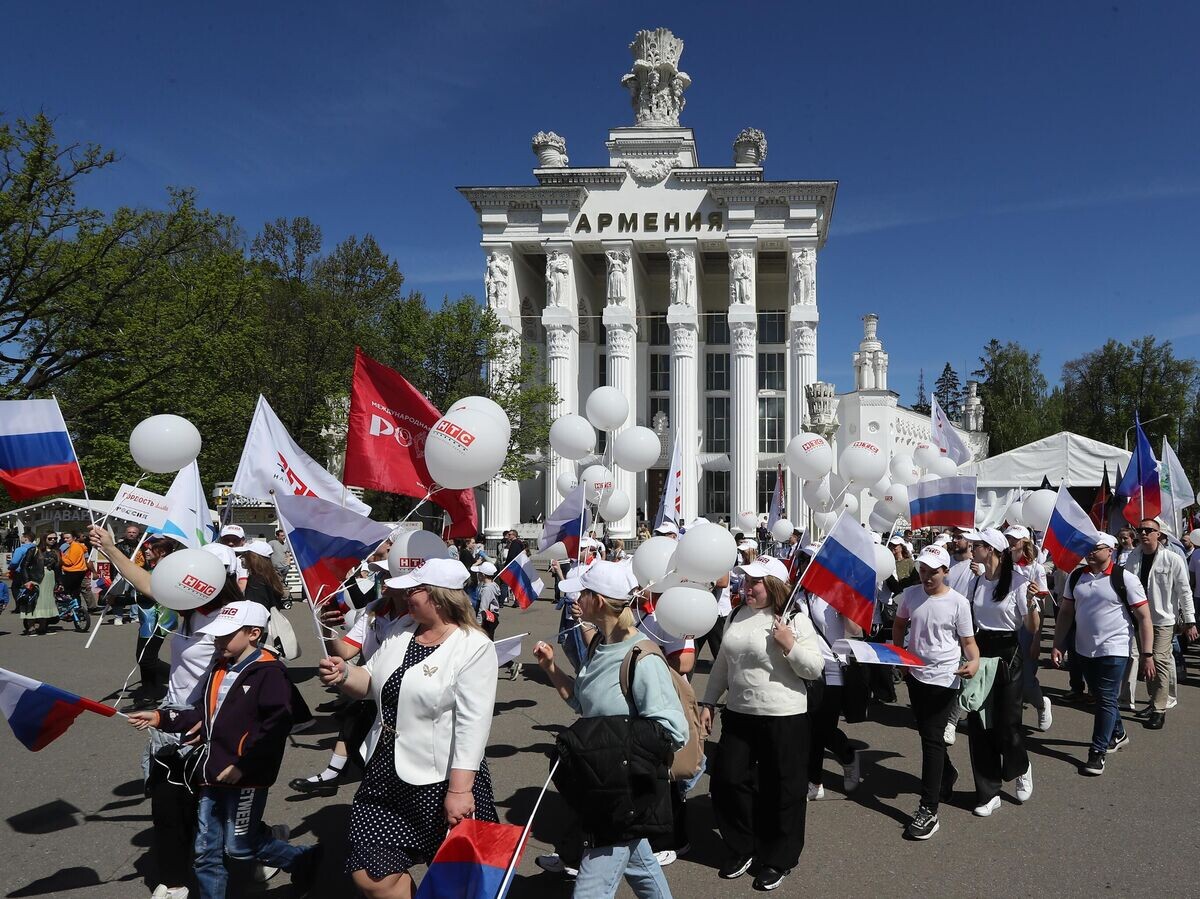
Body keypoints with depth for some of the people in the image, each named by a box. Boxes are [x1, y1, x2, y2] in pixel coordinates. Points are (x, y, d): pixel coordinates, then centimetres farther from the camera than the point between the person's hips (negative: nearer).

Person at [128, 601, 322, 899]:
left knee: (239, 847, 2)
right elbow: (208, 715, 18)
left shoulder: (269, 672, -17)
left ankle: (303, 859, 23)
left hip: (246, 777, -8)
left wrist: (243, 764, -23)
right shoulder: (219, 668, 11)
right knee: (206, 851, 12)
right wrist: (162, 718, 11)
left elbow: (276, 726, -23)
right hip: (214, 775, 8)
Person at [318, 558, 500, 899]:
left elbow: (473, 724, -22)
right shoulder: (401, 633, 6)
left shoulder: (474, 647, -17)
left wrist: (459, 789, -26)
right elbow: (370, 681, 11)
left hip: (441, 780, -6)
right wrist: (344, 674, -11)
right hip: (387, 772, 7)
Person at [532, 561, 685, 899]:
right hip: (602, 784, 9)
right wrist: (551, 668, 0)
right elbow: (583, 701, 11)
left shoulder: (642, 659, -25)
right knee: (638, 863, 27)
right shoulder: (598, 644, 1)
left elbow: (673, 732, -25)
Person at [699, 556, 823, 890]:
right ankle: (741, 848, 31)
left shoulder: (795, 621, -10)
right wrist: (708, 703, 12)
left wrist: (790, 645, -23)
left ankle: (778, 860, 26)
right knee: (728, 780, 9)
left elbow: (815, 670, -11)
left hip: (784, 718, -6)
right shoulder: (737, 617, 7)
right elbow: (721, 664, 14)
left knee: (781, 790, 7)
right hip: (738, 715, 6)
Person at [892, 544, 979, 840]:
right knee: (927, 735, 19)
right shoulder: (910, 595, 0)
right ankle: (947, 776, 46)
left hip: (944, 679, -5)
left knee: (932, 738, -7)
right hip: (915, 674, 5)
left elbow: (968, 641, -7)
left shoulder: (958, 602, -11)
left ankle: (928, 810, -3)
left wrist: (974, 661, -27)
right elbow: (899, 625, 16)